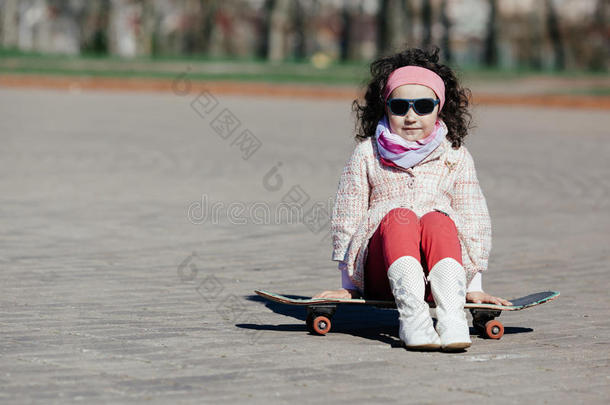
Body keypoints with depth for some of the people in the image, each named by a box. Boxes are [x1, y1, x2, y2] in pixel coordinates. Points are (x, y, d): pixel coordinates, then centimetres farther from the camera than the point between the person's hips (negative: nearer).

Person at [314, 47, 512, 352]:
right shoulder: (366, 154, 10)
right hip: (380, 271, -1)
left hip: (438, 271, 1)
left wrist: (473, 287, 8)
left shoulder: (455, 156, 12)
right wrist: (348, 287, 8)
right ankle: (412, 315, -54)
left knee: (437, 220, -30)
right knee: (399, 218, -30)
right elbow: (347, 219, 11)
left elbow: (473, 223, 13)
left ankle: (452, 315, -53)